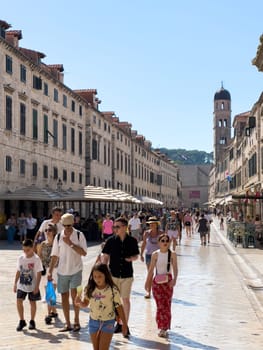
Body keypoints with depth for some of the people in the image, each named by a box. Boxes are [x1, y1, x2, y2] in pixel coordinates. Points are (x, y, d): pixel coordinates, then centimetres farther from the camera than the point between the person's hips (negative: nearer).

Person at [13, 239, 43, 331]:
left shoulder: (36, 259, -12)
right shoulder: (21, 258, 1)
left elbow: (39, 273, -10)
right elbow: (18, 271, 9)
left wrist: (37, 286, -13)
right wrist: (15, 283, 8)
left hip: (32, 286, -3)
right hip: (21, 285, 3)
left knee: (32, 302, 6)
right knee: (19, 301, -4)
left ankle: (32, 321, 22)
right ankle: (22, 321, 11)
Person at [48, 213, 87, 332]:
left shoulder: (79, 235, -5)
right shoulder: (58, 236, 2)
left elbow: (84, 252, -13)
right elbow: (55, 255, 5)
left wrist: (70, 243, -19)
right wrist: (50, 271, 1)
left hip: (76, 270, -3)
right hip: (62, 271, 3)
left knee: (74, 294, -14)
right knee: (64, 296, 6)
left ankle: (76, 321, -1)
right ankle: (68, 324, 15)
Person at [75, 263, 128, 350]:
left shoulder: (113, 290, -16)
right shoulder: (89, 289, -8)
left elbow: (119, 307, -8)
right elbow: (85, 303, 2)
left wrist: (124, 324, -4)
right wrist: (79, 302, -22)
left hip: (108, 323, -4)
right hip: (93, 322, 4)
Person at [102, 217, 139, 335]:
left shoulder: (132, 241, -3)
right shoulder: (111, 241, -3)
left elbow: (136, 256, 8)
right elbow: (105, 257, 1)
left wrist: (131, 258, -15)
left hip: (127, 274, -1)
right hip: (113, 274, 1)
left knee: (126, 299, 3)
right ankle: (119, 323, 25)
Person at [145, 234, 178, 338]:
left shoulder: (172, 254, -2)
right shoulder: (155, 254, 0)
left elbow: (175, 269, -5)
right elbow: (151, 269, 5)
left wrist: (174, 279, -21)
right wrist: (147, 282, 6)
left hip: (168, 281, 0)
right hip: (157, 281, 0)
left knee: (167, 305, -1)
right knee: (160, 305, -1)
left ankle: (164, 328, 6)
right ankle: (161, 327, 8)